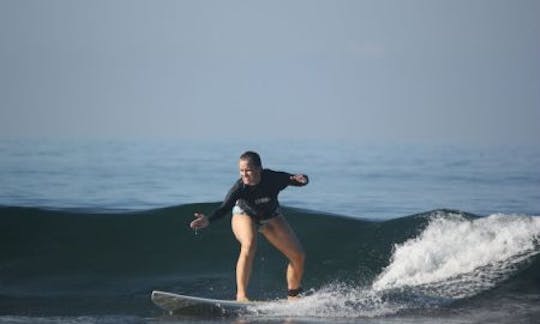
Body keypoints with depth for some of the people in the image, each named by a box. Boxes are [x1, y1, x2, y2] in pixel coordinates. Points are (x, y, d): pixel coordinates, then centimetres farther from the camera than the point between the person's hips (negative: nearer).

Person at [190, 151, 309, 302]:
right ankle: (241, 294, -33)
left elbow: (302, 180, -20)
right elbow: (225, 208, -41)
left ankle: (293, 296, 21)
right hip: (245, 215, -3)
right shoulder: (240, 187, -34)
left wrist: (302, 179, -44)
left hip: (271, 217, 3)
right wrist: (208, 220, -59)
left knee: (298, 256, 0)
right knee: (249, 245, -36)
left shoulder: (274, 179, -32)